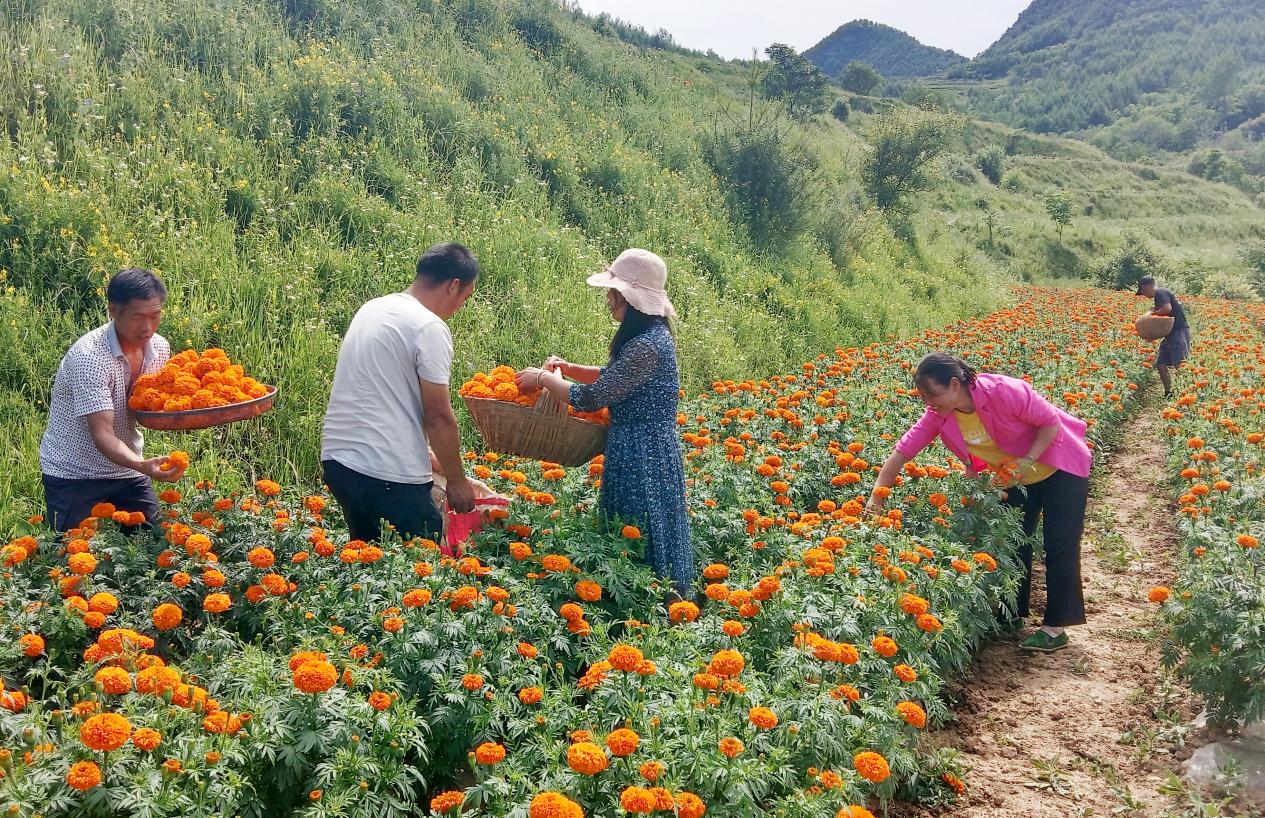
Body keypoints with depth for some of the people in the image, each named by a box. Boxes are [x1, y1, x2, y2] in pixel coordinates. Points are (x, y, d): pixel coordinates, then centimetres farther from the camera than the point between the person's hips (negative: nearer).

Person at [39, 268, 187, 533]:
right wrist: (143, 466, -47)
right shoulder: (89, 356, -25)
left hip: (127, 470, 6)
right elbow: (102, 434, -30)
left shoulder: (160, 348, -4)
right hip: (74, 474, -6)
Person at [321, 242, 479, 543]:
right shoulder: (430, 328, -12)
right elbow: (438, 416, -13)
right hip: (389, 474, -9)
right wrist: (456, 480, 0)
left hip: (336, 459, 9)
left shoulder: (370, 310, 14)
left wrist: (429, 457, 24)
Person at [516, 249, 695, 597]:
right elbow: (613, 377, 24)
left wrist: (543, 378, -6)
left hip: (642, 459, -10)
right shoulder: (651, 334, 8)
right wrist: (567, 368, 10)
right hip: (645, 453, 10)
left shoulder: (647, 346, -23)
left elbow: (590, 398, -21)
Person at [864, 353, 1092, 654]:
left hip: (1060, 465, -5)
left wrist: (1027, 462, -31)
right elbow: (902, 451, -19)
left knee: (1059, 544, -4)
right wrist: (876, 497, -24)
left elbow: (1052, 422, -23)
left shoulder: (1004, 392, -35)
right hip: (1017, 477, 6)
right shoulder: (939, 415, -18)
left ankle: (1056, 627, 3)